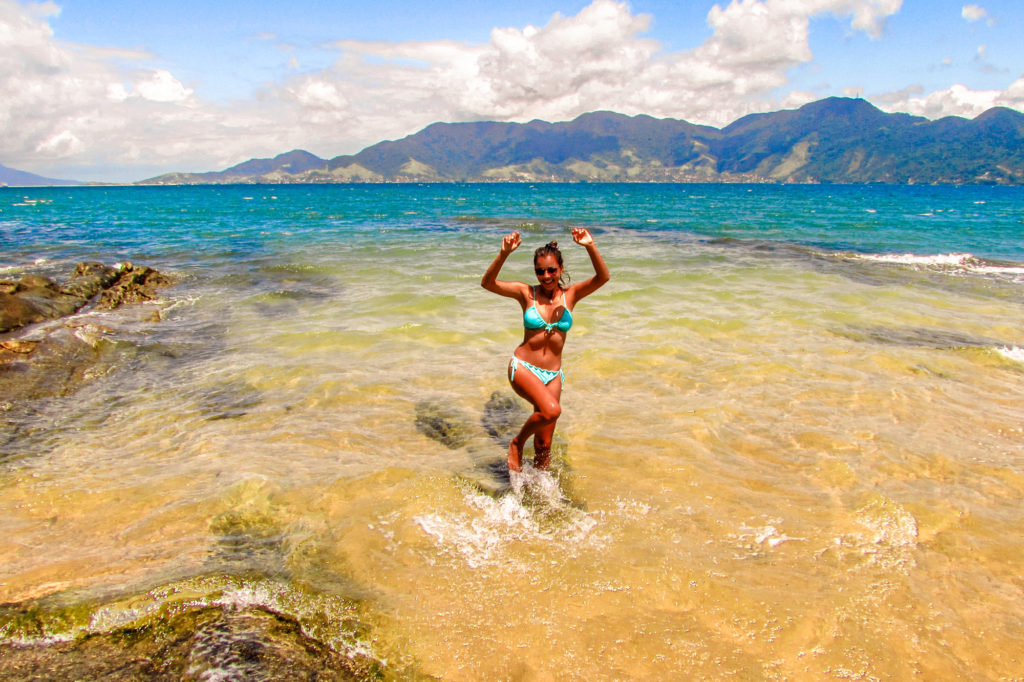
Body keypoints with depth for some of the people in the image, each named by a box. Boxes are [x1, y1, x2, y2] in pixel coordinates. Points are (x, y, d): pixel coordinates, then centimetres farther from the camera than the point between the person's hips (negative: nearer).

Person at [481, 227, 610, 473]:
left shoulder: (570, 295, 1)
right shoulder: (526, 293, -3)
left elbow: (603, 277, -13)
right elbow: (487, 283, -16)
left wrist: (590, 247, -27)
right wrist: (504, 253, -30)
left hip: (553, 375, 3)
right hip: (523, 367, -3)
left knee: (544, 446, 5)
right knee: (552, 410, -30)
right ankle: (517, 444, -3)